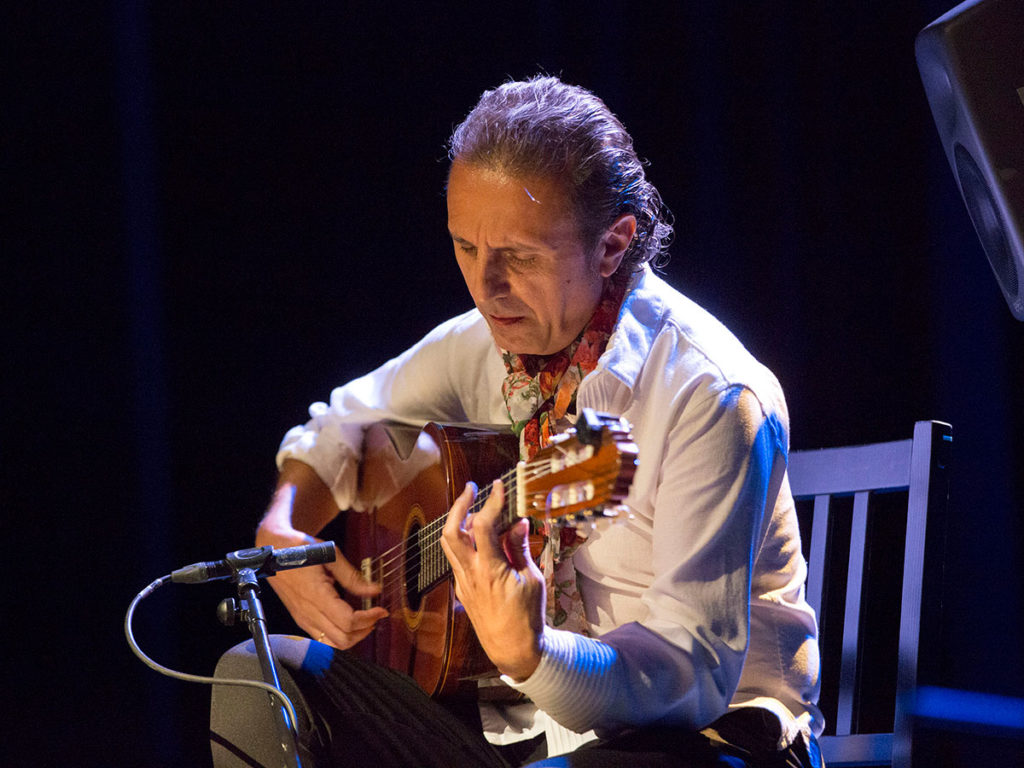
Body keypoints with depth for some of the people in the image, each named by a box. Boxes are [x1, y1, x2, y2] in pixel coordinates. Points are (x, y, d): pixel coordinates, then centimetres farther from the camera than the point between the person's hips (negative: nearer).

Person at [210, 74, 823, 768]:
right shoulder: (492, 340, 1)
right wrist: (283, 533, -2)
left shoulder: (709, 397, -22)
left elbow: (696, 673, -27)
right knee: (256, 681, -6)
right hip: (525, 710, 7)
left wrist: (529, 654, -46)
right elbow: (343, 428, 20)